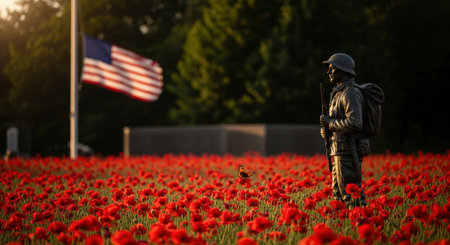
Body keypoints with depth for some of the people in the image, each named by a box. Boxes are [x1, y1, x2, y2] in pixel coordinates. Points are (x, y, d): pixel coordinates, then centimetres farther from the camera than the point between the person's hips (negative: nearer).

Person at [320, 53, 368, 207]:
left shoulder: (351, 93, -13)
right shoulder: (338, 92, 19)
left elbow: (354, 123, -24)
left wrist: (330, 122, -14)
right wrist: (326, 130, 7)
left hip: (348, 151, -10)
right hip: (340, 150, 10)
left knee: (350, 193, -9)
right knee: (338, 194, 14)